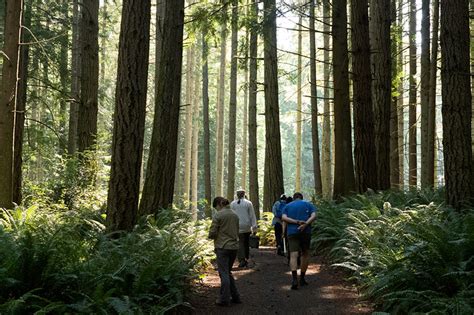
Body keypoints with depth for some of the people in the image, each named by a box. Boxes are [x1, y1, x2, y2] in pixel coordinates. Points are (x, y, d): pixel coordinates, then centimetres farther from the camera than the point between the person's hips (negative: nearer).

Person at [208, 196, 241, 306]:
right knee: (228, 272, 18)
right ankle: (235, 297, 19)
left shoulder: (218, 216, -12)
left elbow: (212, 233, -12)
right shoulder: (235, 215, 8)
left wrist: (211, 236, 9)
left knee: (224, 273, 1)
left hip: (223, 247, -6)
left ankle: (224, 299, 5)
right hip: (234, 247, 6)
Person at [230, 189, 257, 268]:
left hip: (237, 227, -1)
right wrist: (254, 227, 2)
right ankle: (246, 259, 20)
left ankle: (242, 260, -15)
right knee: (246, 243, 14)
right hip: (247, 227, 1)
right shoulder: (248, 203, 0)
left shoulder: (232, 204, 2)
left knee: (240, 243, -2)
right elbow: (252, 216, -1)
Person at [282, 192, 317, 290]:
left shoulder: (287, 206, 15)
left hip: (292, 232, 0)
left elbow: (284, 218, -4)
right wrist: (305, 224, -17)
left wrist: (297, 222, -11)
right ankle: (302, 278, 20)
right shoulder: (308, 204, 13)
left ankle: (294, 279, -27)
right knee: (305, 254, 18)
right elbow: (313, 216, -6)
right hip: (306, 232, 0)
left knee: (293, 255, -8)